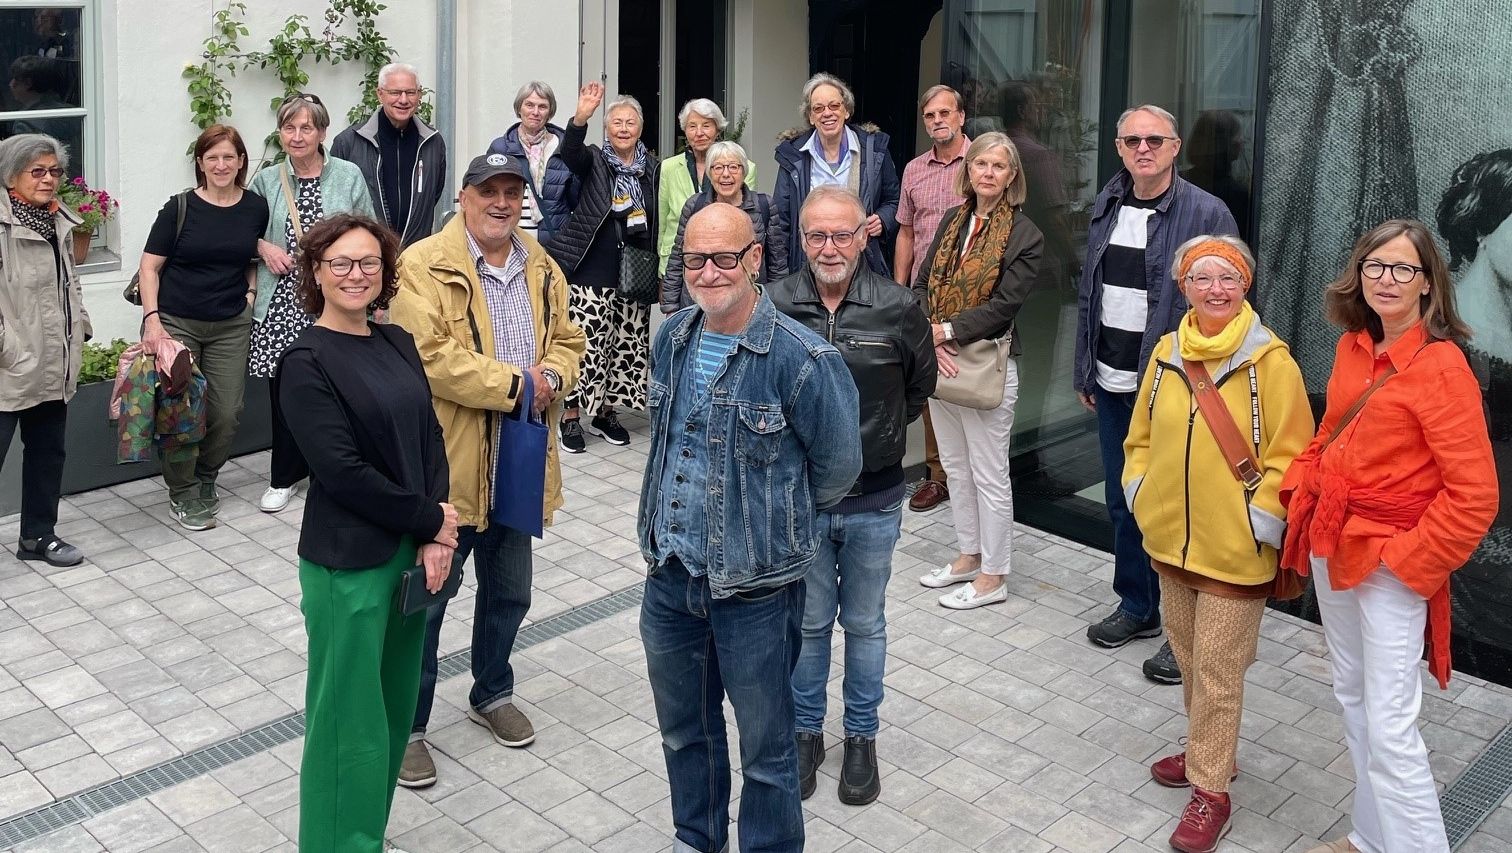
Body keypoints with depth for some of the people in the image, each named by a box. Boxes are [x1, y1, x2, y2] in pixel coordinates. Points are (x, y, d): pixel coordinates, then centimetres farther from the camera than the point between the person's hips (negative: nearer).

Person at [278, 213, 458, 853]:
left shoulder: (397, 343, 8)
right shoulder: (307, 360, -11)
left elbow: (430, 438, 5)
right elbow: (342, 471, -18)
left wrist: (434, 539, -7)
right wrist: (431, 519, -12)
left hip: (414, 552, 6)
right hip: (348, 563, -6)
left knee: (394, 706, 16)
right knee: (349, 719, 5)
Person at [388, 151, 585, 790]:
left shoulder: (542, 269, 10)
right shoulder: (424, 266, -12)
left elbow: (567, 341, 14)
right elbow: (431, 356, -22)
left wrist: (553, 376, -10)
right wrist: (516, 386, -19)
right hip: (446, 466, -6)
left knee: (509, 592, 21)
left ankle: (492, 694, 43)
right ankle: (408, 725, 21)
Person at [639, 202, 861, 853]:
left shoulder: (801, 358, -18)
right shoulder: (672, 340, 2)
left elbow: (837, 466, -8)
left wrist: (775, 522, 5)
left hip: (754, 587, -6)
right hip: (670, 574, 6)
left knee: (766, 748, 10)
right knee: (682, 727, 24)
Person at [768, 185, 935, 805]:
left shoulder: (898, 308, -9)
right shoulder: (772, 305, -10)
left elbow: (919, 387, 8)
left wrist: (878, 434, 7)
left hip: (874, 502, 0)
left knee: (865, 624, 16)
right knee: (807, 622, 15)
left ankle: (861, 737, 33)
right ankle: (806, 731, 34)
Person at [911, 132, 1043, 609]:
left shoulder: (1024, 236, -10)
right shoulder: (953, 220, 7)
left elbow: (1004, 305, -16)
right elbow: (922, 284, 4)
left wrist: (946, 330, -19)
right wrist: (929, 339, -12)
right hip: (940, 359, 6)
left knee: (988, 475, 3)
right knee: (956, 466, 17)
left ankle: (993, 578, 14)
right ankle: (968, 557, 33)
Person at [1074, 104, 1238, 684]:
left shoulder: (1207, 214, -10)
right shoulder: (1107, 208, 9)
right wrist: (1085, 372, 13)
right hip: (1113, 386, 6)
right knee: (1122, 503, 16)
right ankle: (1137, 607, 33)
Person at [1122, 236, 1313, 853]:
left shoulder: (1271, 361, -13)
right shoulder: (1166, 353, 2)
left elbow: (1289, 454, -12)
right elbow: (1141, 435, 13)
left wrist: (1261, 520, -16)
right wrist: (1140, 490, 3)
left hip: (1235, 548, -6)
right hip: (1170, 538, 6)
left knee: (1217, 670, 1)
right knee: (1188, 656, 20)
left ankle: (1211, 789, 13)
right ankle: (1206, 749, 39)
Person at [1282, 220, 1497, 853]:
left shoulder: (1441, 366, -17)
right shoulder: (1353, 348, 5)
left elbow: (1473, 494, -18)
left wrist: (1408, 560, -17)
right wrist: (1299, 489, 3)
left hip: (1391, 565, -8)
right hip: (1332, 546, 8)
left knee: (1389, 727, -8)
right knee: (1352, 699, 18)